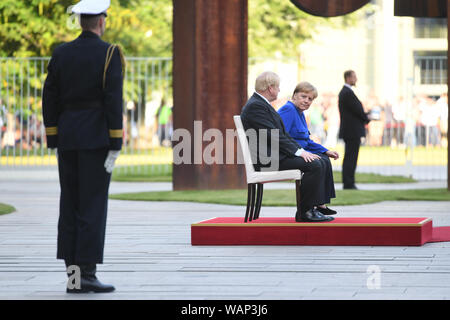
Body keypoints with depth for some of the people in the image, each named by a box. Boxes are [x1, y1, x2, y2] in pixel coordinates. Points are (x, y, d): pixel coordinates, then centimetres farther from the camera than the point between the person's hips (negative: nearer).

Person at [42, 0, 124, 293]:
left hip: (68, 137, 5)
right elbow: (113, 101, -14)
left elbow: (50, 100, 7)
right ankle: (87, 273, -7)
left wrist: (53, 142, 13)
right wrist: (115, 147, -11)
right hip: (97, 138, -5)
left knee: (70, 206, 7)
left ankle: (72, 273, 6)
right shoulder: (110, 54, -8)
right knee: (93, 205, -4)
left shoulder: (61, 54, 7)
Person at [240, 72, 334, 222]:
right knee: (313, 165, -19)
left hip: (276, 154, 11)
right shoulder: (255, 106, -14)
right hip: (267, 160, -11)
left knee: (318, 163, 2)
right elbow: (272, 136, -20)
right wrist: (298, 152, -17)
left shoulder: (262, 103, 19)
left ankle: (313, 208, -2)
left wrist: (301, 151, 7)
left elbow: (282, 133, 19)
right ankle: (304, 212, -13)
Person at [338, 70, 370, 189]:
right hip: (353, 131, -10)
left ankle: (347, 183, 15)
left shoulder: (343, 92, 17)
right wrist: (367, 120, 1)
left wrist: (364, 118, 7)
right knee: (351, 158, -9)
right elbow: (357, 110, -16)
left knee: (349, 158, 12)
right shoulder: (348, 93, -16)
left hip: (348, 131, 10)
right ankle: (349, 183, -9)